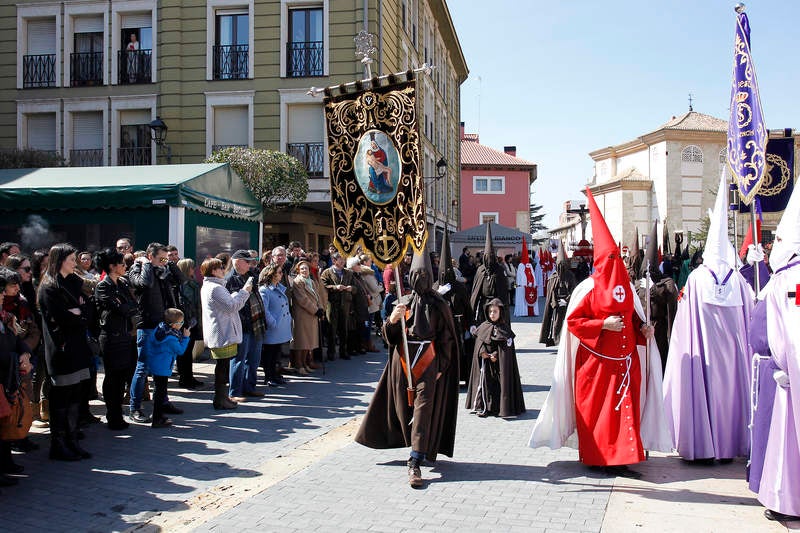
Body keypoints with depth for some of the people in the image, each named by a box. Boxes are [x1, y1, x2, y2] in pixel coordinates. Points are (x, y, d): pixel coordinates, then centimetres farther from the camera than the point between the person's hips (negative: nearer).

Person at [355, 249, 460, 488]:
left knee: (423, 411, -9)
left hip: (428, 363, -4)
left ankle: (415, 463, -10)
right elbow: (389, 336, 5)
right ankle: (420, 449, 33)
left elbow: (447, 339, -1)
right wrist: (392, 320, -17)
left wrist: (441, 367, -8)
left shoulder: (439, 305, -1)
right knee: (404, 409, 11)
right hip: (402, 361, 4)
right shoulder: (403, 302, 7)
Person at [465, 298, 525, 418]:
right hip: (485, 363, 2)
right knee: (484, 383, 1)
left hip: (499, 363, -2)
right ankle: (482, 407, 6)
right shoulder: (483, 327, 7)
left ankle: (497, 407, 7)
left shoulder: (504, 329, -2)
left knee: (499, 384, -1)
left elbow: (506, 346, -6)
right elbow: (479, 342, 5)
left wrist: (496, 355, -17)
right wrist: (482, 352, -13)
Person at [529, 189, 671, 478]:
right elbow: (573, 321, -9)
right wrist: (602, 325, -18)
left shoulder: (626, 286, 11)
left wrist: (643, 328, 1)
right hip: (596, 360, -5)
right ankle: (597, 457, 11)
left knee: (625, 406, 3)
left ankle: (620, 457, 10)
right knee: (596, 408, 0)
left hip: (625, 359, 5)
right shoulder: (589, 288, -7)